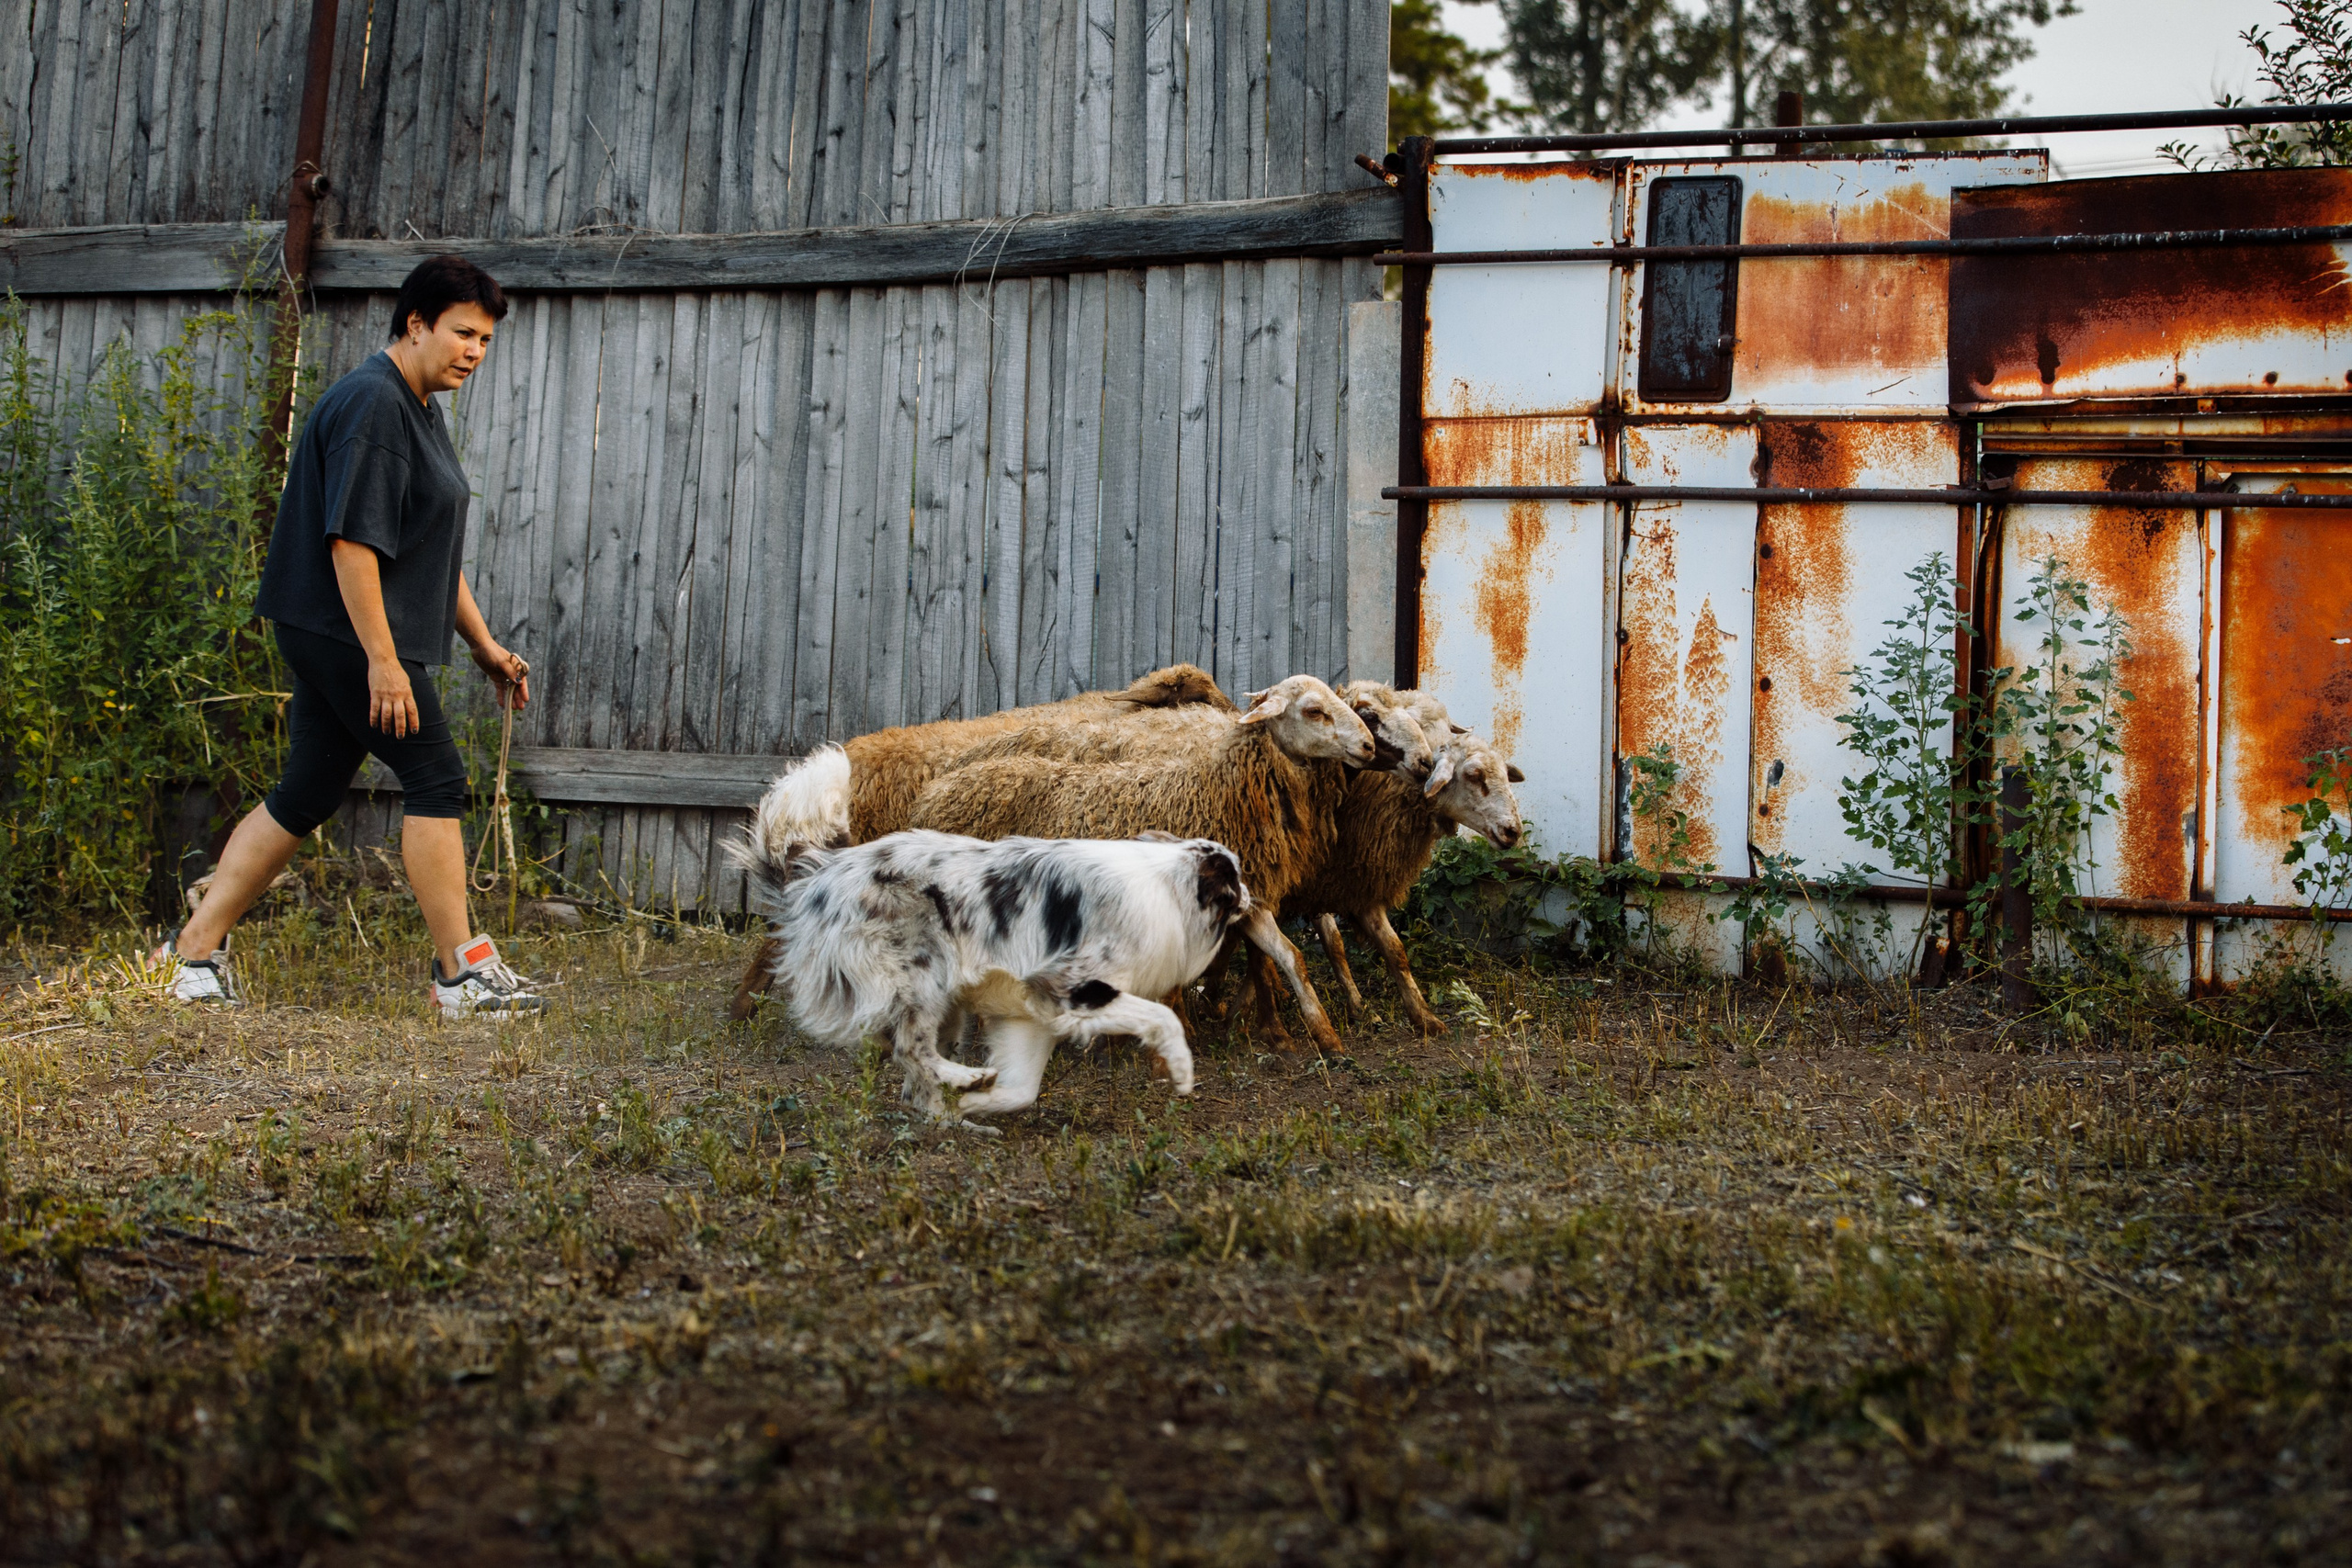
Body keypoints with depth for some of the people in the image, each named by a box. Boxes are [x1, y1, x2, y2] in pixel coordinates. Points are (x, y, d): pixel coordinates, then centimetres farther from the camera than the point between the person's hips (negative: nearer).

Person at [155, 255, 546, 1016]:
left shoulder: (419, 409, 19)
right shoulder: (372, 402, -14)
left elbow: (434, 552, 26)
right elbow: (351, 540, -21)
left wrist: (485, 644, 25)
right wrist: (383, 658, -23)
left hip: (331, 639, 10)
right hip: (349, 635, -10)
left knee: (305, 795, 11)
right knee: (435, 780, -7)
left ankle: (196, 950, 15)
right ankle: (462, 972, -3)